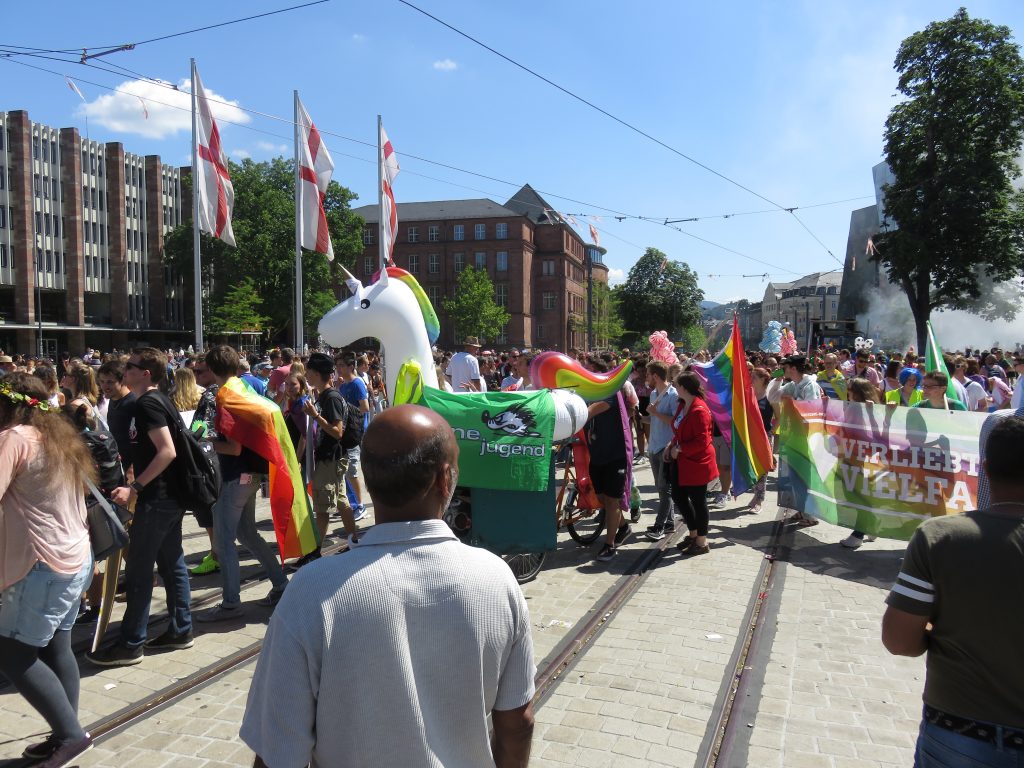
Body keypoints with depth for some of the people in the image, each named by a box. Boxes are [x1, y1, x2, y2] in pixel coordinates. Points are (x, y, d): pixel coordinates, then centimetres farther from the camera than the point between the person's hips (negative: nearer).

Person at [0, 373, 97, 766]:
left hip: (45, 565, -9)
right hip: (76, 558, 9)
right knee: (55, 649, 14)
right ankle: (65, 735, 21)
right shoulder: (59, 436, 14)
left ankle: (71, 733, 2)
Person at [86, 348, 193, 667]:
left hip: (156, 497, -10)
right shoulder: (159, 400, 14)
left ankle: (130, 645, 6)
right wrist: (138, 484, 23)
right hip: (170, 495, 10)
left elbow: (167, 451, -25)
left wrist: (135, 488, -25)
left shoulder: (147, 403, -16)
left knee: (138, 569, -2)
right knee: (172, 563, 14)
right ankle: (181, 629, 22)